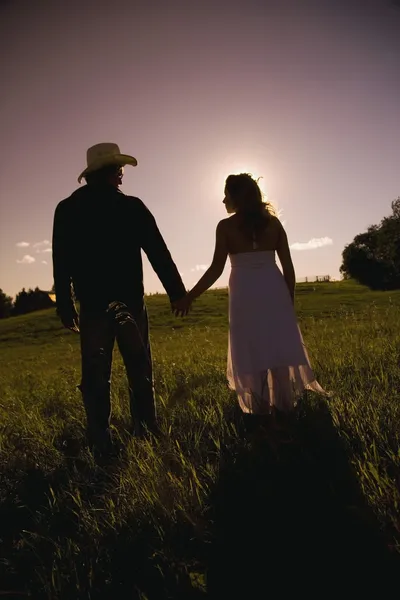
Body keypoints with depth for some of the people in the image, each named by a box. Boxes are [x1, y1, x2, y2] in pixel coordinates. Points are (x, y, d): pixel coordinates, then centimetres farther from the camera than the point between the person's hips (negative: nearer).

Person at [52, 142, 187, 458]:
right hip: (130, 301, -1)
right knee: (139, 367, 10)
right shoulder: (132, 207, -1)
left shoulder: (67, 209, 6)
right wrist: (177, 291, 0)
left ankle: (102, 444, 11)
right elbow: (159, 253, -4)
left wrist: (65, 306, 8)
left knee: (96, 374, 6)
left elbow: (61, 264, 5)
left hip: (92, 305, 2)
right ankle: (147, 430, 17)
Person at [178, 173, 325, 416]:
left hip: (246, 294, -3)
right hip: (274, 291, 3)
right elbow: (288, 266, 5)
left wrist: (190, 297, 1)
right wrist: (290, 301, 14)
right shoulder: (273, 222, 6)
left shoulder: (226, 226, -3)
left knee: (253, 354, 7)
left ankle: (262, 410, 16)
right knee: (279, 351, 12)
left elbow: (216, 269, -8)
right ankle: (285, 408, 21)